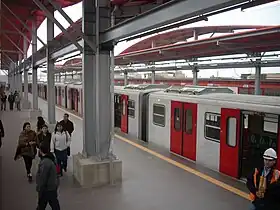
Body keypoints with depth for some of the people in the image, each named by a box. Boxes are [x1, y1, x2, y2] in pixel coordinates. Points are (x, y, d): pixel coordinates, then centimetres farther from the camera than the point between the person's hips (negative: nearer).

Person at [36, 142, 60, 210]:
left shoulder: (45, 162, -27)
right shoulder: (50, 158, 2)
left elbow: (43, 179, -23)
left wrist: (40, 191, -14)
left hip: (47, 189, -9)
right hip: (52, 187, 9)